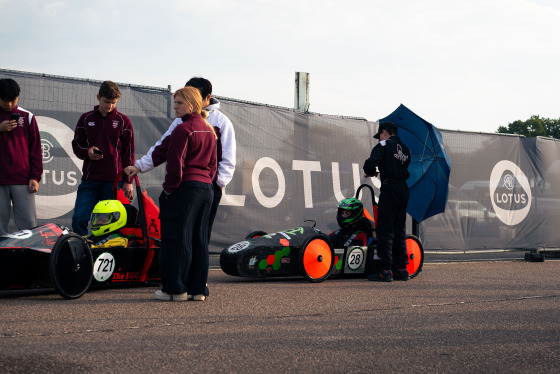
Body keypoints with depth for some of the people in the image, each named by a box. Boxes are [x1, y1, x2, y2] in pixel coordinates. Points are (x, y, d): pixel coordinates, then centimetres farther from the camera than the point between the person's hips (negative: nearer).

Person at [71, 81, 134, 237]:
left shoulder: (123, 121, 6)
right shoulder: (86, 119, 11)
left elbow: (128, 152, 6)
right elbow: (76, 144, 16)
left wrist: (128, 181, 0)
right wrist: (87, 152, -8)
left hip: (114, 181, -2)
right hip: (89, 180, 2)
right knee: (79, 219, -7)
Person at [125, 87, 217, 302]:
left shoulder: (183, 129, -11)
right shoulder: (209, 130, 15)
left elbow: (176, 163, -17)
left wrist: (169, 187, -5)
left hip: (184, 188, -8)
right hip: (206, 189, 8)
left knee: (177, 238, -2)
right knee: (199, 240, 10)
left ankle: (176, 289, 1)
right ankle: (198, 289, 11)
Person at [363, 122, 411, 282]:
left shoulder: (384, 145, -2)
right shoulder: (405, 149, 18)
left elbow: (371, 163, -15)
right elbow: (408, 172, 15)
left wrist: (371, 172, 7)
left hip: (389, 189, -7)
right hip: (404, 189, 7)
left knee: (385, 228, -6)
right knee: (399, 229, 12)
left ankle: (385, 270, -10)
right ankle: (401, 269, 13)